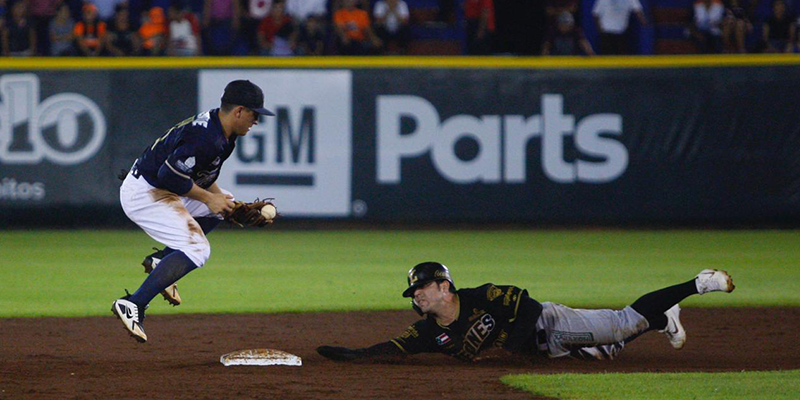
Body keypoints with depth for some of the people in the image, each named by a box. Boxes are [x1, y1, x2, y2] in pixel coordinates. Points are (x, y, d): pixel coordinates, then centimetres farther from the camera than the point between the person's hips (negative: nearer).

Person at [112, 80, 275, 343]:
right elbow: (170, 175, -26)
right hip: (143, 194, -11)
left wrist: (221, 199, 3)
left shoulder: (224, 135, 8)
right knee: (196, 249, -19)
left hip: (159, 190, 11)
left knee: (223, 205, 22)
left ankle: (160, 260, 13)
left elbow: (201, 174, 18)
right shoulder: (206, 138, -25)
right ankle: (132, 305, -25)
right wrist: (208, 198, -16)